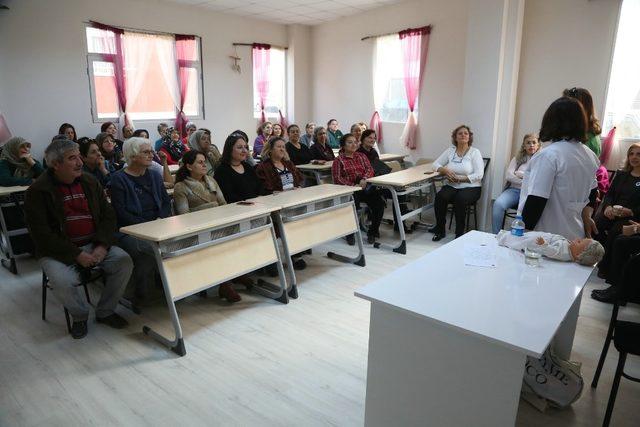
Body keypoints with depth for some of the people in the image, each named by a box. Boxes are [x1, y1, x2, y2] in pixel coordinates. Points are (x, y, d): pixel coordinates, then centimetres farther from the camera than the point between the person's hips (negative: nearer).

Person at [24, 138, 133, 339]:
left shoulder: (90, 182, 7)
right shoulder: (37, 192, -7)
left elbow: (108, 215, 6)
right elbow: (42, 235, -12)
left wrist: (102, 245, -10)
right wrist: (76, 255, -20)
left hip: (94, 245, 4)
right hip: (58, 251, -3)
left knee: (124, 262, -19)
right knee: (62, 282, -31)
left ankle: (105, 312, 2)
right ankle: (80, 316, 3)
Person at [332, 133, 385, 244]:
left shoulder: (361, 156, 22)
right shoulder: (338, 160, 8)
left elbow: (370, 169, 11)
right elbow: (337, 179, -3)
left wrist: (364, 179, -13)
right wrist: (353, 185, -17)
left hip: (365, 187, 4)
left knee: (379, 202, -22)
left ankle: (373, 231, -3)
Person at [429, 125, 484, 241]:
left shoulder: (475, 152, -1)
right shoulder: (450, 150, 10)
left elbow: (479, 175, -9)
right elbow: (436, 164, 11)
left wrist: (459, 178, -16)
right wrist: (445, 170, -10)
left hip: (471, 187, -3)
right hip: (452, 186, 3)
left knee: (460, 199, -35)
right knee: (440, 196, -28)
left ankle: (460, 233, -18)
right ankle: (440, 230, -11)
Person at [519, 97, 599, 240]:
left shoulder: (549, 155, -18)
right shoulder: (590, 156, 8)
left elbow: (536, 201, -20)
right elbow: (592, 192, 19)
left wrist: (523, 232, -15)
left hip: (549, 234, -8)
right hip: (576, 234, 8)